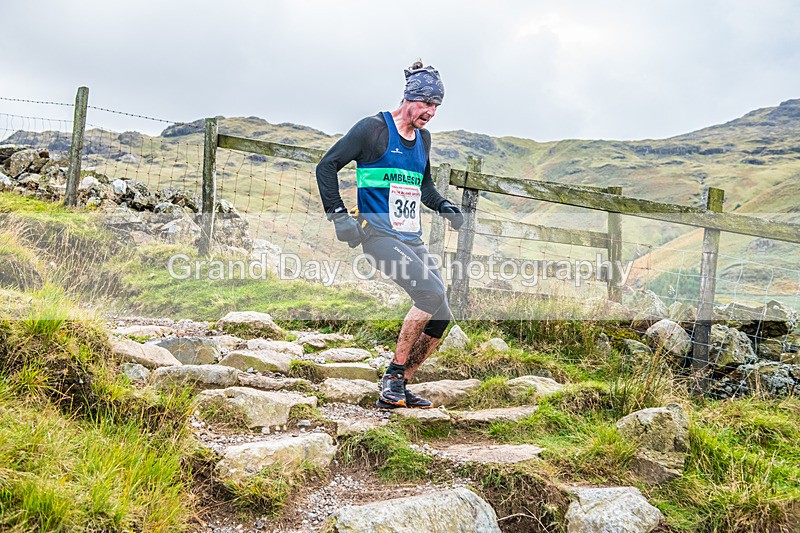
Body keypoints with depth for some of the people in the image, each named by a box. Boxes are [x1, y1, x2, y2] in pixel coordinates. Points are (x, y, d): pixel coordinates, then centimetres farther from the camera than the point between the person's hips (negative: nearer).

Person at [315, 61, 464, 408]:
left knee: (440, 318, -1)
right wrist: (338, 215, -13)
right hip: (378, 234, -8)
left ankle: (398, 388, 13)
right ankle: (392, 376, -11)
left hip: (412, 239, 8)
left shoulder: (423, 138, 17)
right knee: (432, 292, -25)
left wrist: (445, 207, 13)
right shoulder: (373, 129, -6)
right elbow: (327, 166, -5)